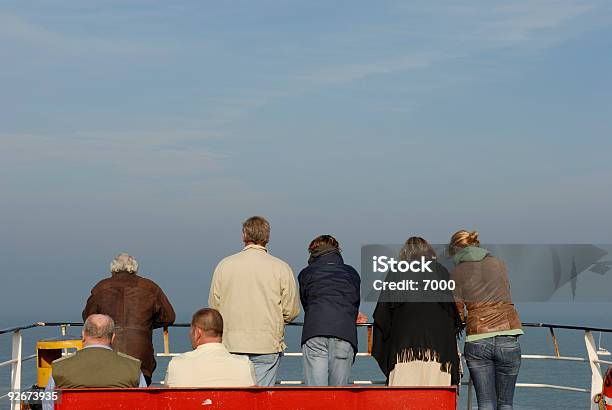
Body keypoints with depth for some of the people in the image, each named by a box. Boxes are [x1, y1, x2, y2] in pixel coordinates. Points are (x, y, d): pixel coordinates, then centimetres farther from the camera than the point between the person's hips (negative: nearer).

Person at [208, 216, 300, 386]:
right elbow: (291, 311, -2)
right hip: (267, 346, -2)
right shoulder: (281, 268, -4)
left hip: (231, 345, 2)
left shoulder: (224, 265, 1)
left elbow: (214, 306, 6)